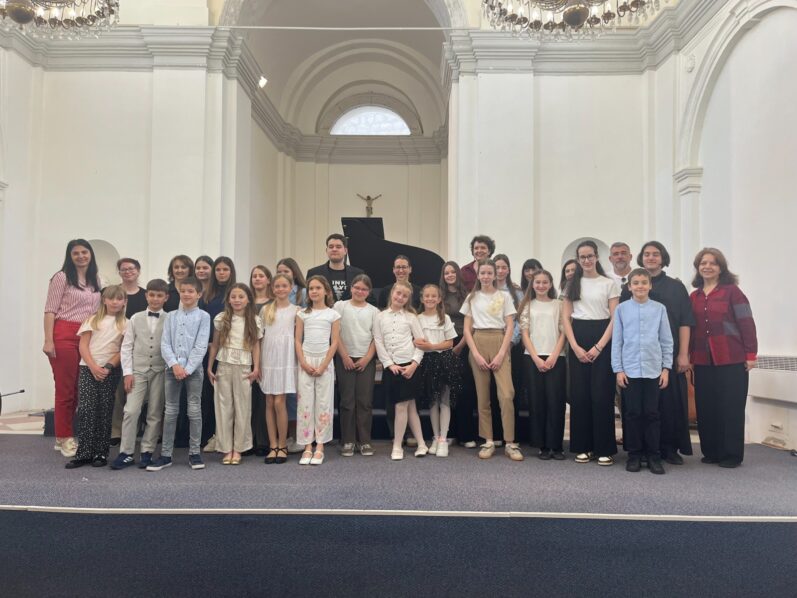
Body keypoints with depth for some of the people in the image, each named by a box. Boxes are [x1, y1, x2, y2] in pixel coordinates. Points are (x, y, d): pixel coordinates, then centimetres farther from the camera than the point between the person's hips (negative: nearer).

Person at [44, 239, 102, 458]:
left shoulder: (96, 280, 15)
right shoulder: (62, 277, -2)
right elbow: (50, 310, -7)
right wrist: (48, 340, -15)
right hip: (64, 336, -6)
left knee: (80, 388, 8)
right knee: (65, 388, -1)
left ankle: (65, 435, 19)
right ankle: (64, 437, 9)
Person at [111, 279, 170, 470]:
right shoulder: (136, 318, 5)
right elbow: (126, 347, 3)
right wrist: (127, 372, -3)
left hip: (160, 372, 0)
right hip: (138, 371, 1)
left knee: (155, 414, 5)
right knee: (131, 412, -5)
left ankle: (147, 452, 16)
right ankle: (126, 453, 5)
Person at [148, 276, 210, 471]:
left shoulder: (203, 316, 0)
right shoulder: (171, 316, 8)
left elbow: (201, 346, -7)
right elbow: (165, 344, 1)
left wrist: (188, 369, -13)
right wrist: (175, 365, -12)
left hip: (194, 369, -2)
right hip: (172, 368, 3)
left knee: (194, 411, 3)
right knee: (170, 411, 6)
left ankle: (194, 453, 12)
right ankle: (166, 454, 13)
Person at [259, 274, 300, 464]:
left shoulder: (296, 310, 4)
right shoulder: (265, 309, 10)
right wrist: (257, 362, 5)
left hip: (286, 358, -3)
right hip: (268, 358, 3)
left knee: (279, 402, -7)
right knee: (269, 403, 4)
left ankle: (282, 445, 6)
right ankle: (273, 446, 12)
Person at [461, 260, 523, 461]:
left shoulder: (503, 297, 6)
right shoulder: (471, 298, 10)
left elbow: (510, 327, 2)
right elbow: (467, 329, 6)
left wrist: (501, 354, -9)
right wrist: (476, 354, -6)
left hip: (499, 344, -1)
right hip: (478, 344, 2)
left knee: (506, 394, -12)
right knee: (482, 396, 3)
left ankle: (510, 443, -3)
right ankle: (488, 441, 11)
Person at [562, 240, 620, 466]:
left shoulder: (609, 284, 2)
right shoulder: (572, 284, 10)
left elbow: (615, 319, -3)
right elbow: (565, 317, 6)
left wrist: (599, 347, -12)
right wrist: (575, 346, -6)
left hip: (602, 339, -2)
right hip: (578, 338, 2)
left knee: (601, 394, -4)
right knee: (579, 394, 2)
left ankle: (604, 449, 6)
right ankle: (583, 447, 12)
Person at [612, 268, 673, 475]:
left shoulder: (659, 309, 2)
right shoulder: (621, 309, 1)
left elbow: (666, 341, 6)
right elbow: (617, 341, 2)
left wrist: (666, 368, 2)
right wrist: (618, 369, -2)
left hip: (653, 370, 0)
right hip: (629, 370, 0)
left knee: (652, 413, 6)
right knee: (633, 413, 6)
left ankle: (654, 455, 16)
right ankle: (634, 454, 17)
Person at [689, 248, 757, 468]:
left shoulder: (732, 291, -2)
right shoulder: (694, 296, 11)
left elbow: (746, 323, -5)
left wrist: (751, 354, -10)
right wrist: (689, 357, 10)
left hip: (732, 361, -4)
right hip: (703, 362, 4)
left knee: (731, 407, 2)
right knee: (706, 408, 7)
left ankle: (732, 455, 12)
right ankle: (711, 452, 19)